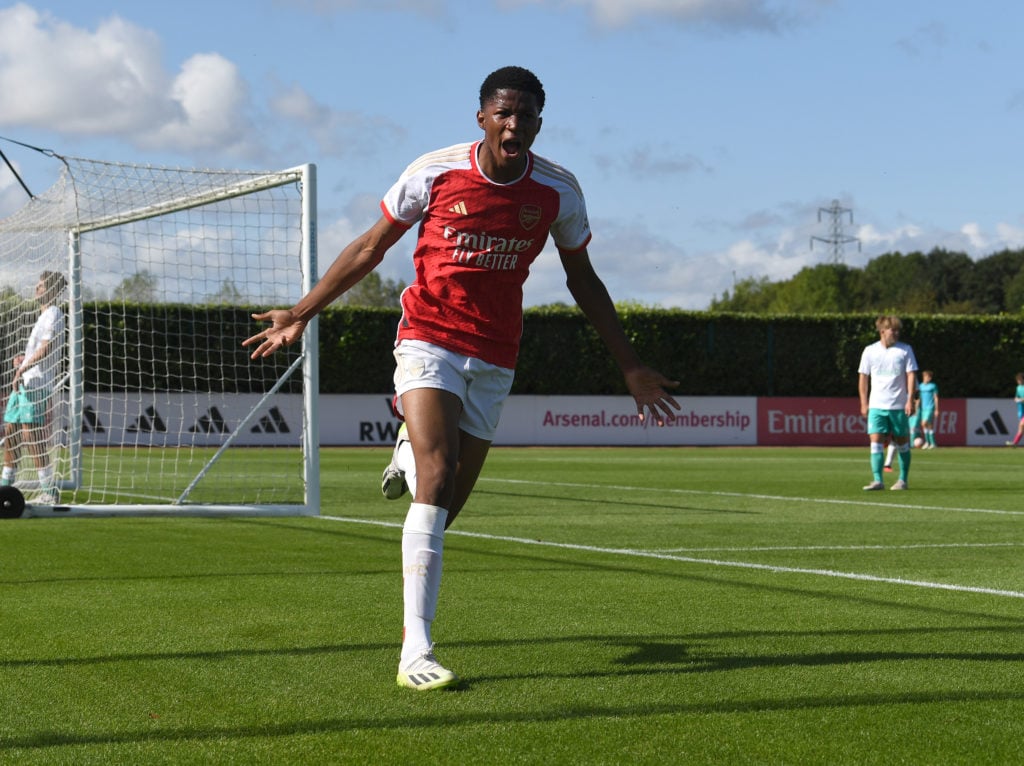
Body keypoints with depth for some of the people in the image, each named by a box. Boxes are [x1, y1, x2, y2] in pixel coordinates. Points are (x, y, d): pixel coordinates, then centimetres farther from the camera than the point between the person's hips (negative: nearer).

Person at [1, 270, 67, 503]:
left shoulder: (53, 313, -8)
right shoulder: (44, 316, 21)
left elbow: (48, 347, -19)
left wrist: (24, 368, -20)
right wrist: (24, 359, 13)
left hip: (36, 382, -10)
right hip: (23, 382, 10)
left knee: (30, 434, -12)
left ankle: (49, 491, -11)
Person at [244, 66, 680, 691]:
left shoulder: (558, 190, -2)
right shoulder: (434, 172, -8)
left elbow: (581, 277, 12)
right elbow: (371, 247, 5)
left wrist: (631, 366, 11)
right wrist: (302, 312, 4)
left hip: (494, 358, 3)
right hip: (429, 340, -3)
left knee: (445, 509, 3)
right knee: (437, 481, -22)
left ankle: (411, 454, 42)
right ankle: (416, 651, -22)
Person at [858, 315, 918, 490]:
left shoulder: (905, 350, 1)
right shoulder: (870, 351, 5)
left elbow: (911, 375, -2)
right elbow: (863, 377, 10)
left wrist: (910, 399, -12)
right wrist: (864, 403, 7)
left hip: (899, 406, -1)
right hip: (876, 405, 1)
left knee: (902, 443, 6)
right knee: (876, 440, -11)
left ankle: (903, 480, 19)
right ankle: (877, 480, -14)